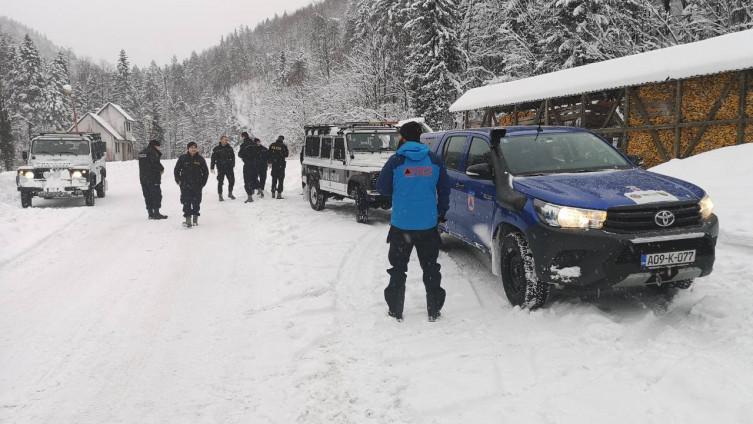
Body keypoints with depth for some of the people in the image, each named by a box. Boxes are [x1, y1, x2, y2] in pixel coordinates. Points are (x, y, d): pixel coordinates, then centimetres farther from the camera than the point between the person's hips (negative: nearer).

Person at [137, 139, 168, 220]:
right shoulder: (152, 152, -11)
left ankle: (150, 213, 10)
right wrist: (162, 169, -1)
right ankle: (156, 213, -5)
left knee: (147, 195, 9)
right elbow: (156, 163, -20)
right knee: (156, 195, -3)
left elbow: (142, 166, 18)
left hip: (143, 178, 8)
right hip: (153, 177, -8)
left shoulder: (141, 153, 17)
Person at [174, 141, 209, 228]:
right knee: (186, 202, -5)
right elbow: (176, 170, 10)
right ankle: (188, 219, -3)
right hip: (185, 185, -1)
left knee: (196, 201, 4)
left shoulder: (200, 159, 4)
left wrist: (203, 182, 5)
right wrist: (178, 180, 3)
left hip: (197, 185, 1)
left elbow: (206, 172, 12)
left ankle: (195, 218, 17)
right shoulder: (182, 158, 1)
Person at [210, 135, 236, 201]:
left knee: (232, 180, 3)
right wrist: (212, 168, -2)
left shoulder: (230, 148, 7)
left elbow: (233, 157, 14)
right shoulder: (216, 149, -1)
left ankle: (230, 193, 23)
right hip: (221, 168, -3)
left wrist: (233, 164, 2)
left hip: (229, 167, 3)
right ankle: (220, 195, 11)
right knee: (220, 182, 0)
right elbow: (213, 159, 2)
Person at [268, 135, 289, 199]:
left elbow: (269, 154, 6)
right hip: (281, 164, -4)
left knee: (274, 179, 15)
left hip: (274, 164, 4)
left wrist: (269, 162, 14)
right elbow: (286, 155, -3)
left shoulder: (272, 145, 2)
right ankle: (279, 194, -5)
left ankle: (273, 193, 17)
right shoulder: (283, 146, -11)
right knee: (280, 179, 1)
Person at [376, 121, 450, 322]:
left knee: (398, 268, 11)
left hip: (401, 225, -2)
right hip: (428, 225, 2)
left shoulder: (396, 161, -8)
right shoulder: (434, 161, 1)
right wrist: (441, 213, 19)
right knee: (430, 268, 14)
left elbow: (382, 188, -1)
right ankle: (434, 310, 18)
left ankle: (396, 311, 15)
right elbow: (445, 189, 8)